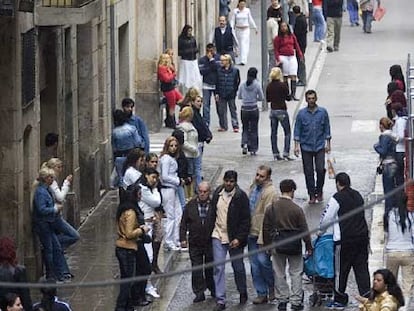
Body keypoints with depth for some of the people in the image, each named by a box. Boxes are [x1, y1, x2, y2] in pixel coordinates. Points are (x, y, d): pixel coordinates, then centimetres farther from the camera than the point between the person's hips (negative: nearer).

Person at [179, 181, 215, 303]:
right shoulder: (191, 205, 2)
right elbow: (184, 223, 7)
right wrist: (183, 238, 1)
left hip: (210, 242, -1)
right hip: (195, 243, 2)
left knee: (210, 268, 10)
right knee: (196, 269, 1)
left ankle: (213, 289, 26)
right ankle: (199, 292, 7)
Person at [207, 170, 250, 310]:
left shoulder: (241, 196, -10)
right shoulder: (217, 193, 3)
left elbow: (245, 220, -10)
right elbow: (212, 214, 11)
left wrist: (239, 238, -16)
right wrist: (209, 232, 6)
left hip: (234, 238, -3)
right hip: (218, 237, 3)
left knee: (238, 267, 12)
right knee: (218, 268, -3)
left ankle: (243, 293, 35)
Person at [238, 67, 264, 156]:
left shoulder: (242, 84, -3)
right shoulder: (257, 85, -10)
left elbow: (239, 96, 5)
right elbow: (262, 98, -5)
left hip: (244, 109, 2)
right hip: (254, 109, -2)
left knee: (245, 128, 16)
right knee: (253, 129, 9)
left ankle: (244, 143, -8)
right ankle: (253, 149, 11)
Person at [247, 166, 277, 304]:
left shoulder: (270, 192, -17)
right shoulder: (254, 187, 9)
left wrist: (262, 238, -21)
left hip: (263, 233, -8)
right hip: (252, 232, 8)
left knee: (263, 260, -10)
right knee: (255, 265, 8)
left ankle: (272, 288, 15)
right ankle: (261, 294, 16)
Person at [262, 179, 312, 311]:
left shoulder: (271, 208, -3)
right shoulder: (297, 209, -12)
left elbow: (266, 229, 3)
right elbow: (304, 230, -8)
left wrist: (267, 245, 15)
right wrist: (308, 246, 3)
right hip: (294, 246, -2)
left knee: (279, 274, 12)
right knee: (296, 273, 8)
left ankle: (282, 300, 15)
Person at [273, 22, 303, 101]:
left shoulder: (292, 36, 11)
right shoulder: (278, 38, 0)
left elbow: (296, 46, 15)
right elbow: (276, 50, -1)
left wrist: (300, 55, 7)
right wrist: (278, 59, -10)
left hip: (292, 57, 3)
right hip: (283, 57, -3)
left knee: (293, 76, -6)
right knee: (285, 77, -2)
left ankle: (293, 94, -8)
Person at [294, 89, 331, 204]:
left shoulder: (323, 112, 0)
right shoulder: (301, 113, -2)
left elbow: (327, 129, 7)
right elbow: (297, 130, 1)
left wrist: (328, 144, 5)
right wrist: (296, 146, -5)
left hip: (320, 147, 0)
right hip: (306, 147, 0)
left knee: (320, 169, -9)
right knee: (308, 172, 3)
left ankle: (319, 191, 13)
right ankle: (312, 195, 13)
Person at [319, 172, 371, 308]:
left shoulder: (337, 198, -9)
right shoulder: (358, 196, 11)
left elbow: (326, 218, -6)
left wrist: (321, 230, 14)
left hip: (344, 239, -6)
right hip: (362, 236, 6)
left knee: (341, 270, 6)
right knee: (362, 268, 8)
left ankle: (339, 299, 13)